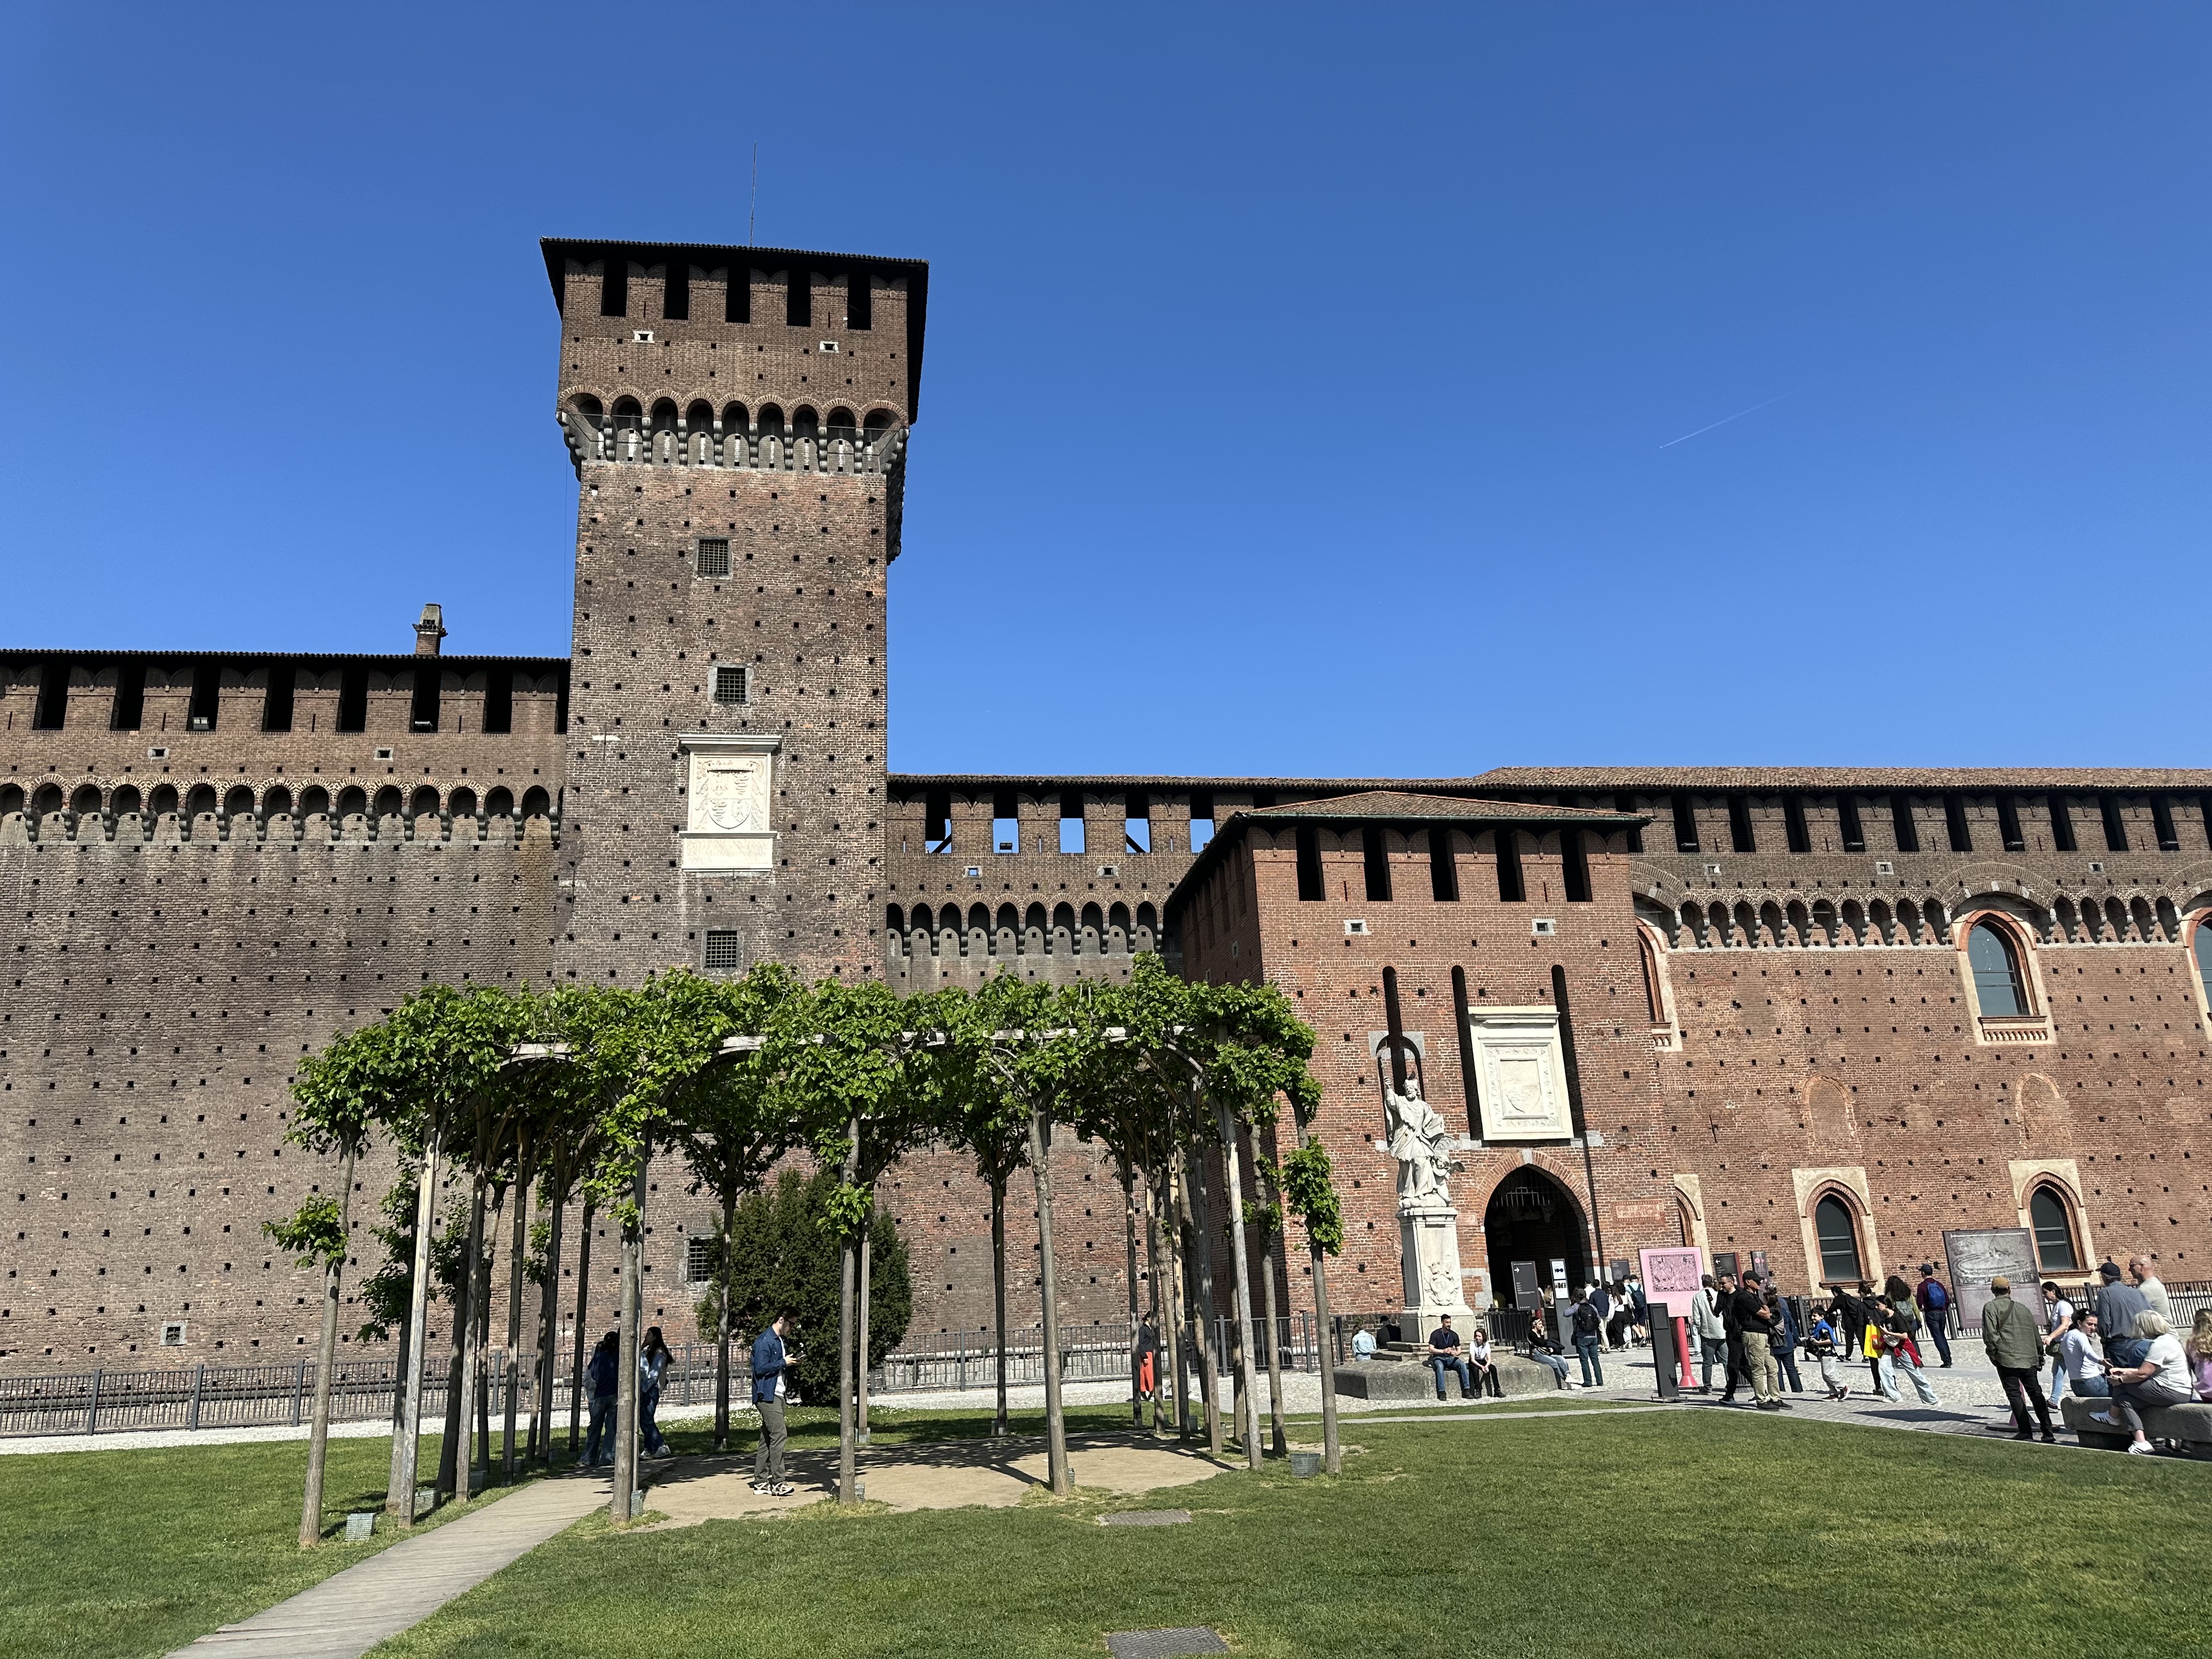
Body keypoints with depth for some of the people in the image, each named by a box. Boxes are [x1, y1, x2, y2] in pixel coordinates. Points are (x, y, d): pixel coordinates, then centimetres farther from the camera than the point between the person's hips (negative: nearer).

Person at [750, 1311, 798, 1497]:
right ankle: (778, 1483, -15)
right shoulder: (764, 1341, -11)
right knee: (779, 1434, -15)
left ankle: (761, 1482, 15)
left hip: (778, 1395, 10)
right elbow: (761, 1369, -19)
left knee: (767, 1439, 11)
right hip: (767, 1396, -10)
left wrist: (790, 1363, 7)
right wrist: (783, 1363, -13)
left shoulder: (780, 1341, 19)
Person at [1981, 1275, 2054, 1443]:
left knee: (2015, 1394, 1)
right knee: (2036, 1393, 8)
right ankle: (2048, 1433, 5)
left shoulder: (1991, 1308, -2)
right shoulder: (2023, 1309, 15)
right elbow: (2036, 1336, 19)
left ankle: (2025, 1433, -3)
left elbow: (1990, 1334, -13)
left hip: (2007, 1359, -5)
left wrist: (1992, 1354, -2)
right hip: (2029, 1358, 5)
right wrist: (2040, 1357, 27)